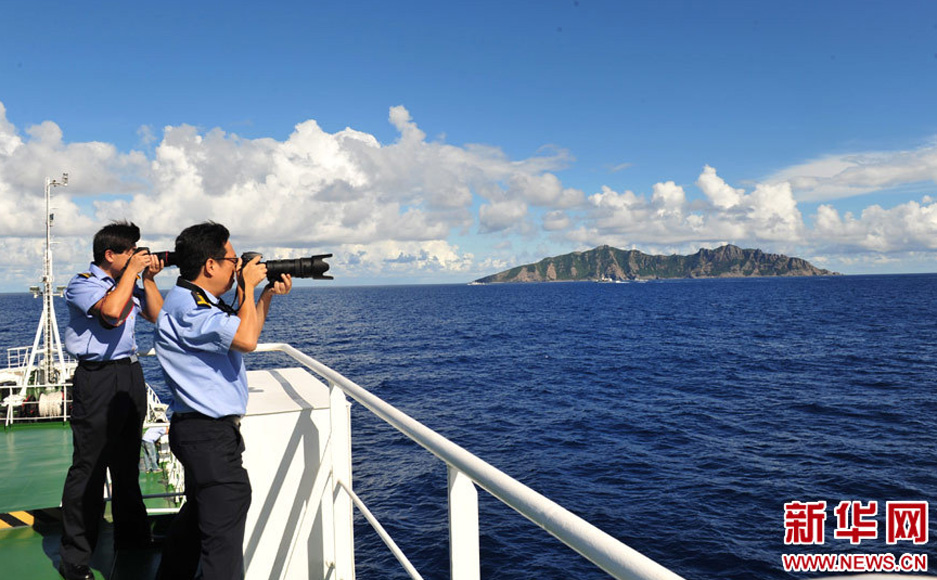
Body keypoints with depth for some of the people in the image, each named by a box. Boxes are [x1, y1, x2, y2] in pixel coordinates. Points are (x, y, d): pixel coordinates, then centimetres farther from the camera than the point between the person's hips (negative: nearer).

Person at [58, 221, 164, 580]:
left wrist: (149, 279, 3)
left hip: (131, 374, 7)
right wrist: (132, 271, -16)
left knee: (127, 463, 16)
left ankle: (132, 538, 29)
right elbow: (111, 310, -26)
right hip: (97, 378, -7)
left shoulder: (129, 282, 12)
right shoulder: (83, 284, -8)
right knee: (88, 468, -2)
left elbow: (157, 315, 13)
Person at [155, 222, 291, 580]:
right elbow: (245, 339, -29)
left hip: (206, 430, 11)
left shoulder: (205, 303, 13)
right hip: (207, 433, -11)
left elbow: (246, 331, 22)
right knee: (225, 522, -8)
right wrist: (248, 287, -16)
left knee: (199, 511, 25)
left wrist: (268, 294, 12)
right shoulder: (185, 305, -20)